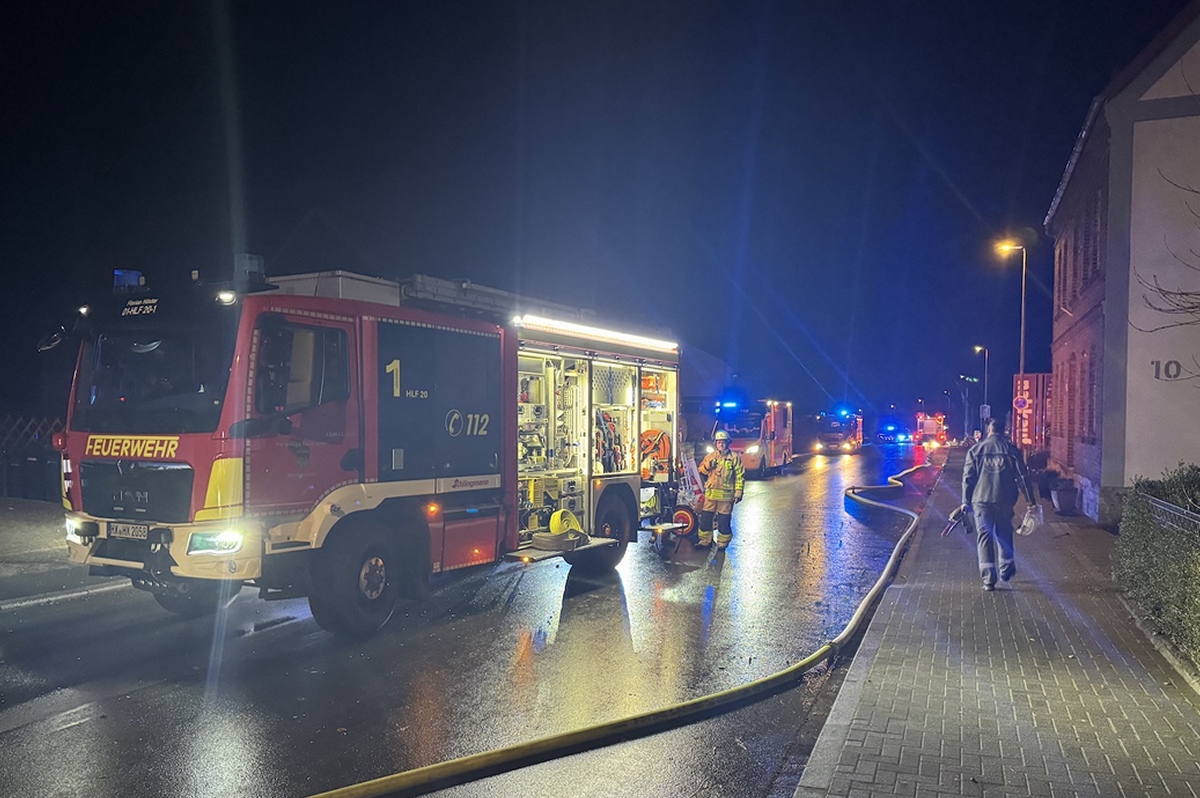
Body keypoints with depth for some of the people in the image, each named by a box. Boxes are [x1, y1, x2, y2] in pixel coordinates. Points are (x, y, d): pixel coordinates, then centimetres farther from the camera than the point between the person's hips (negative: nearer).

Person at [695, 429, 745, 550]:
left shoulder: (734, 457, 1)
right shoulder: (710, 456, 12)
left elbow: (740, 476, 0)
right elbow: (701, 471, 11)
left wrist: (738, 493, -5)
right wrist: (708, 465, -10)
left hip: (726, 495, -3)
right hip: (710, 493, 3)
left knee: (724, 520, 3)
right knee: (705, 517, 4)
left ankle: (722, 543, 15)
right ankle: (705, 541, 15)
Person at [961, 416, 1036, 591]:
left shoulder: (975, 450, 2)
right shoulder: (1011, 449, 2)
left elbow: (968, 478, 1)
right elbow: (1022, 477, 2)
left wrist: (966, 501, 5)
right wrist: (1030, 500, 8)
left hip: (981, 499, -1)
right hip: (1005, 500, 1)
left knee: (984, 537, 1)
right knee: (1004, 534, 19)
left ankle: (988, 579, -3)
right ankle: (1005, 569, 31)